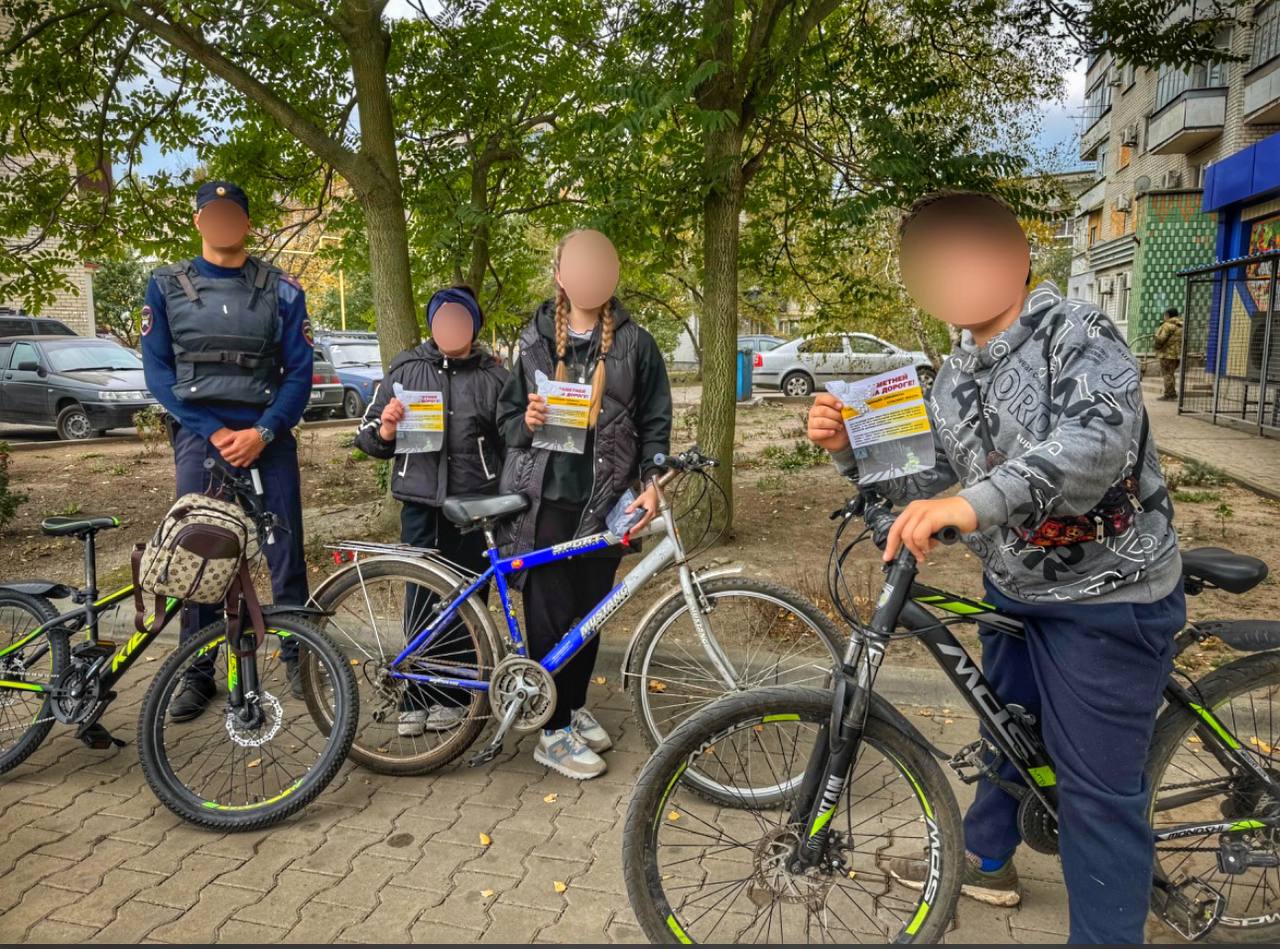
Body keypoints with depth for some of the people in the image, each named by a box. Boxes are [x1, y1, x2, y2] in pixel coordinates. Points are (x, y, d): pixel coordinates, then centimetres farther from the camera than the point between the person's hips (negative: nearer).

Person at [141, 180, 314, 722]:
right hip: (199, 436, 0)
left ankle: (297, 658, 15)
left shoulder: (281, 290, 6)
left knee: (286, 551, 0)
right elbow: (157, 370, 2)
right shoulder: (166, 286, 7)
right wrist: (212, 432, -9)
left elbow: (299, 372, 2)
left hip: (267, 437, 0)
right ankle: (196, 674, 15)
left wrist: (262, 432, -12)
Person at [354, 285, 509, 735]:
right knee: (422, 597, 3)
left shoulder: (494, 376, 5)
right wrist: (384, 431, -12)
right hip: (421, 502, 1)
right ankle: (416, 697, 16)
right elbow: (368, 435, 10)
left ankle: (453, 694, 21)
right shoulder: (406, 368, 8)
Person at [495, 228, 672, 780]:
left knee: (589, 609, 12)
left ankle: (575, 706, 32)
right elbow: (507, 417, 11)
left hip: (603, 500, 1)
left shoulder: (635, 343, 4)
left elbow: (655, 422, 4)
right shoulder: (536, 341, 7)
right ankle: (555, 731, 11)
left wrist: (650, 482, -10)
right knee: (551, 613, -2)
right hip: (545, 498, -1)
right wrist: (527, 422, -12)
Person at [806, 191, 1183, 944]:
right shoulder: (955, 379, 6)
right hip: (1013, 586, 8)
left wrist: (977, 503, -49)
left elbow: (1102, 437, -36)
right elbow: (924, 478, 4)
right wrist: (849, 448, -13)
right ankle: (988, 860, 47)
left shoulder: (1078, 332, -18)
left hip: (1109, 599, -7)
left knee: (1101, 787, 2)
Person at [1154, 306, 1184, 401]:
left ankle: (1168, 395, -6)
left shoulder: (1168, 325, -13)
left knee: (1167, 374, -5)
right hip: (1178, 354, 9)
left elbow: (1160, 339, -18)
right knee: (1171, 373, 19)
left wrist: (1158, 331, 0)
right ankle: (1173, 393, 23)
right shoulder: (1181, 326, 15)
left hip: (1168, 354, -9)